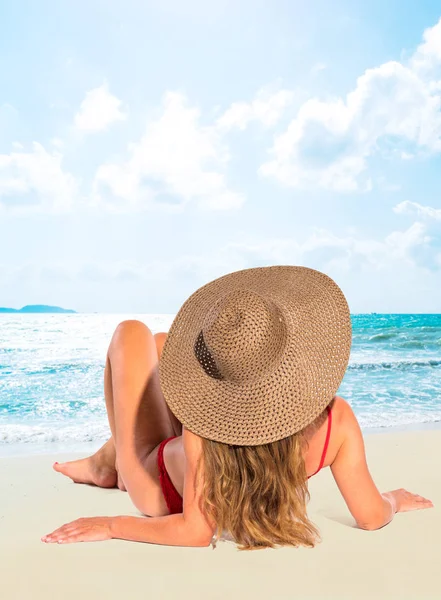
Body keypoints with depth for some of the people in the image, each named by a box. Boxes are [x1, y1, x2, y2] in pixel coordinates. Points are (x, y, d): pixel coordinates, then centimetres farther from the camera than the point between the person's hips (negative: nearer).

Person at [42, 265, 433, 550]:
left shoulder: (203, 420, -42)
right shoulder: (338, 421, -31)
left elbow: (196, 532, -35)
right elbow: (371, 517, -20)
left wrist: (111, 526, -23)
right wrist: (394, 501, 1)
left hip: (158, 495, -4)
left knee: (132, 333, 6)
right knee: (158, 343, 19)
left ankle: (111, 465, 25)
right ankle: (107, 459, 35)